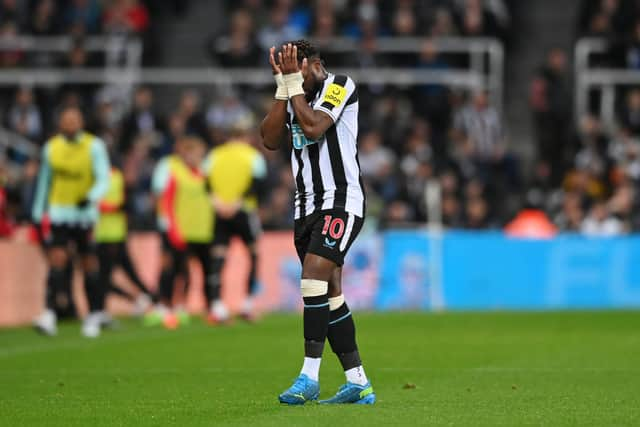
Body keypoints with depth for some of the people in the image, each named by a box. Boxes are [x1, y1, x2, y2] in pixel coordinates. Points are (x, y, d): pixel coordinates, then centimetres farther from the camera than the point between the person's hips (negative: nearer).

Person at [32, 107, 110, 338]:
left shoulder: (94, 146, -4)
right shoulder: (51, 147, 6)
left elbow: (103, 179, -10)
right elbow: (44, 181, 16)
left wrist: (91, 198, -29)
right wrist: (38, 213, 16)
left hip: (85, 213, -1)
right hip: (59, 212, 1)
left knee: (90, 264, 5)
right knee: (57, 260, -13)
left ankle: (94, 315, 18)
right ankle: (49, 315, -19)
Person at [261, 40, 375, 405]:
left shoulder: (340, 86, -9)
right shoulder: (294, 96, 12)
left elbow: (313, 127, -22)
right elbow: (271, 140, 0)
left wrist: (295, 83, -15)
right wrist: (283, 88, -3)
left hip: (341, 201, -8)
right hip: (308, 206, 8)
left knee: (314, 278, -22)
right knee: (330, 295, 6)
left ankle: (310, 376, -22)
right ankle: (359, 383, 9)